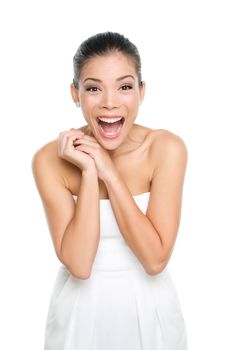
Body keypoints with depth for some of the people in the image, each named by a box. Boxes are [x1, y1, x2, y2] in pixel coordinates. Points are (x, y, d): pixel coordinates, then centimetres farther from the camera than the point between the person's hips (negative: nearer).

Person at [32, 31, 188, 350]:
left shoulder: (166, 148, -16)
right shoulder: (50, 159, -15)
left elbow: (155, 260, -20)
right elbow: (78, 265, -20)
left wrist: (109, 172, -25)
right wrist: (89, 172, -25)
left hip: (148, 307, 0)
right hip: (81, 307, 0)